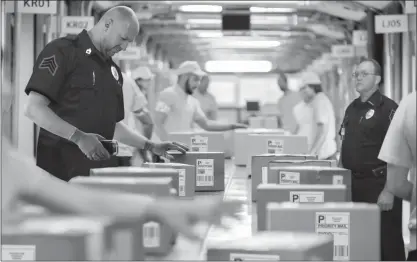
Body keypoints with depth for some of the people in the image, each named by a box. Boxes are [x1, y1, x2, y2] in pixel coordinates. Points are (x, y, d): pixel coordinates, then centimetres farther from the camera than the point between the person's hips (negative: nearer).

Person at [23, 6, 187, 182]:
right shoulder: (63, 51, -6)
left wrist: (152, 147, 14)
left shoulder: (113, 70, 18)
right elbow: (34, 109, -14)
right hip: (61, 169, -7)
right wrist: (79, 137, -23)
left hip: (99, 170, 7)